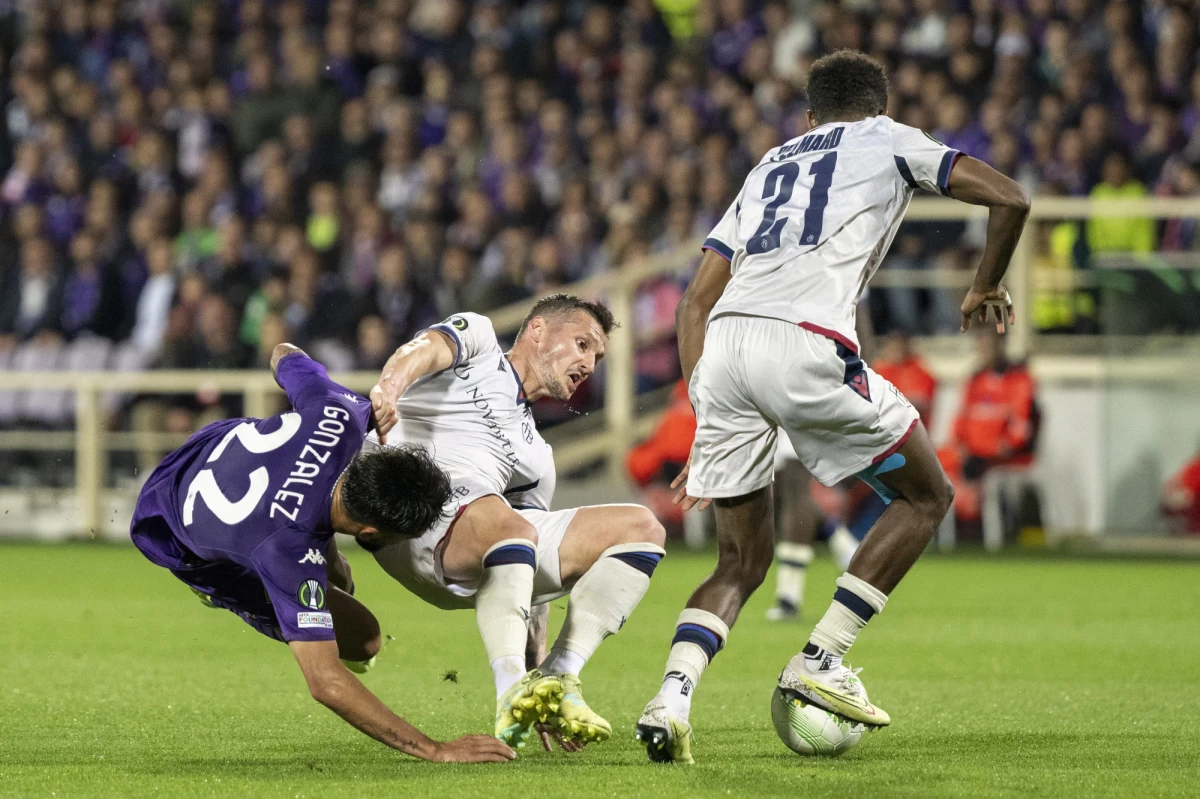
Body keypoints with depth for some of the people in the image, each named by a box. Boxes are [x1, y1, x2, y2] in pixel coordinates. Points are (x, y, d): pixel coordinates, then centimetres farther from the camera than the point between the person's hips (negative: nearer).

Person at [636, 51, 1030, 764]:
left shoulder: (768, 166, 33)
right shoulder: (889, 140, 21)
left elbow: (696, 302, 27)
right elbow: (1009, 198, 11)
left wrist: (707, 414, 28)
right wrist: (987, 288, 28)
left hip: (722, 347, 5)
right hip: (805, 345, -5)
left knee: (743, 562, 14)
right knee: (926, 497, 15)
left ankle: (671, 699, -10)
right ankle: (821, 658, 5)